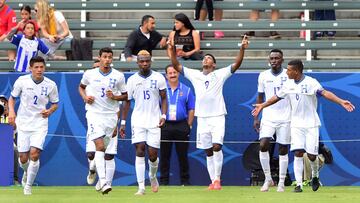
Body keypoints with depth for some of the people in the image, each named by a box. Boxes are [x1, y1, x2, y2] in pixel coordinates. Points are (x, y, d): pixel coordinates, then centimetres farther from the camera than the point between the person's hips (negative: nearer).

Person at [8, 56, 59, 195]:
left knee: (34, 154, -18)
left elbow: (55, 104, 9)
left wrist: (49, 111, -13)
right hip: (23, 123, 1)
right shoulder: (22, 81, -6)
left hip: (40, 123, -1)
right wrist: (11, 112, -10)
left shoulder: (51, 85, -5)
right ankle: (27, 171, 40)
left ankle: (28, 186, 0)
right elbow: (12, 98, 8)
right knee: (23, 158, 1)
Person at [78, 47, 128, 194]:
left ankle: (106, 182, 15)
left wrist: (114, 97, -9)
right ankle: (103, 182, -24)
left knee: (109, 154, 3)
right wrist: (85, 97, 1)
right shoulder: (90, 74, 3)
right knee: (100, 146, -21)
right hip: (94, 114, -2)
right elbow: (81, 87, 21)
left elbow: (125, 96, 11)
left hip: (111, 116, 2)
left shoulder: (119, 76, 3)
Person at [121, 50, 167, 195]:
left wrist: (163, 115, -10)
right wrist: (123, 122, 7)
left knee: (153, 155, -1)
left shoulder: (158, 78, 2)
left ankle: (152, 176, 31)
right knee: (140, 151, -11)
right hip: (138, 120, 0)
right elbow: (127, 101, 9)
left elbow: (163, 98, 5)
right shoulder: (132, 80, 4)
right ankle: (141, 187, -11)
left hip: (154, 120, 0)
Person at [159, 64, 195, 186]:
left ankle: (185, 180, 10)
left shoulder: (186, 90, 7)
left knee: (182, 154, 3)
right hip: (165, 125, 0)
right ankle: (163, 180, 8)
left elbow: (191, 109, 8)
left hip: (181, 125, 0)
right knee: (164, 154, 2)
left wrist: (189, 125, 1)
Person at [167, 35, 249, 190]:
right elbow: (176, 66, 9)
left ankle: (217, 179, -10)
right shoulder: (194, 75, 11)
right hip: (202, 118, 3)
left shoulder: (220, 75, 3)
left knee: (217, 146, -17)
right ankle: (213, 182, 9)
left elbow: (236, 64, -6)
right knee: (208, 152, 5)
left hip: (217, 116, -3)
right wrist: (171, 50, -3)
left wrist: (242, 49, -20)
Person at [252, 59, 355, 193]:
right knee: (298, 153, -9)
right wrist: (262, 105, 28)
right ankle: (299, 184, -8)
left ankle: (315, 176, 27)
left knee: (311, 155, -3)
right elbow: (277, 97, 19)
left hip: (311, 123, -3)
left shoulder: (311, 82, -11)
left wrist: (341, 102, -37)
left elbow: (324, 93, -23)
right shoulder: (288, 85, 4)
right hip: (296, 124, 3)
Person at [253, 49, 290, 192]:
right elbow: (260, 97, 12)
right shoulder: (263, 76, 5)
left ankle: (281, 182, 10)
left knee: (283, 149, 2)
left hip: (285, 118, -1)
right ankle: (268, 179, 1)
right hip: (268, 117, 1)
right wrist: (256, 118, 8)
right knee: (263, 145, -13)